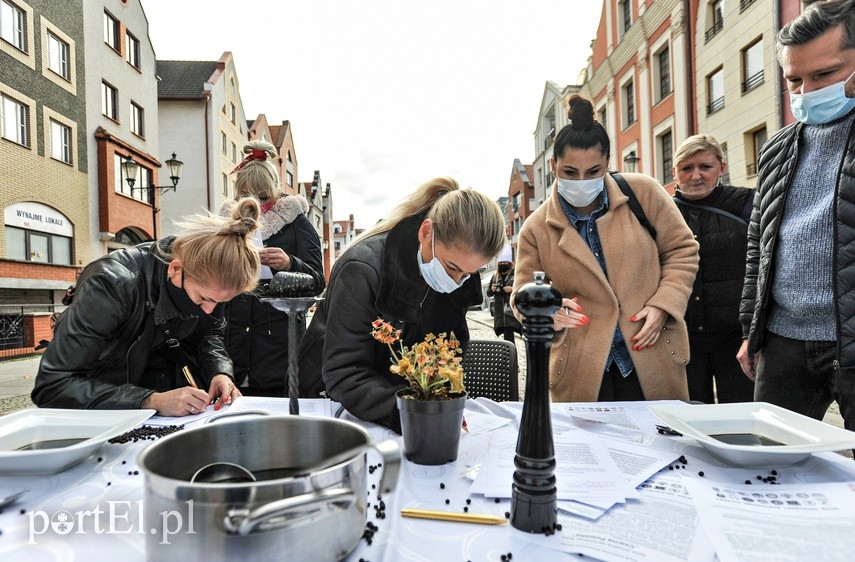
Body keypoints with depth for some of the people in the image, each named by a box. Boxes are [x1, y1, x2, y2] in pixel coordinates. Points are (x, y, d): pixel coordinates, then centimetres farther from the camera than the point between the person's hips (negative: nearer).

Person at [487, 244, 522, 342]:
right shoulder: (495, 276, 14)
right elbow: (488, 293, 19)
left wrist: (513, 289, -17)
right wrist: (492, 290, -1)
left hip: (511, 310, -5)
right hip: (499, 311, 5)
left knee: (508, 336, -13)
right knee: (508, 336, 9)